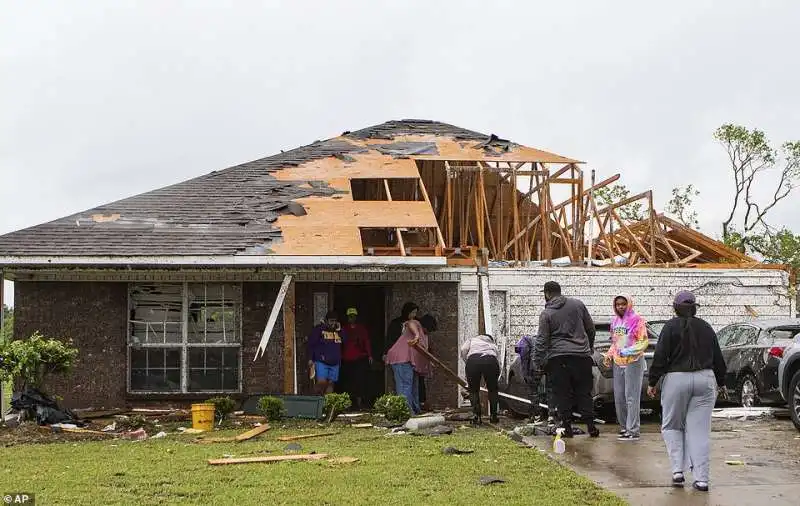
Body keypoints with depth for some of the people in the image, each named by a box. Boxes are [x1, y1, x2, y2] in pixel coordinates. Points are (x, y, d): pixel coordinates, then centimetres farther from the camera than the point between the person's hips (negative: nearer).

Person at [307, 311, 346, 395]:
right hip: (321, 362, -5)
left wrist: (340, 330, -3)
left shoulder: (338, 331, 15)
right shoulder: (319, 329, 0)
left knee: (331, 383, 4)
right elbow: (311, 344, -2)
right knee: (321, 382, -17)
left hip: (335, 363, 5)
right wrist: (310, 359, -7)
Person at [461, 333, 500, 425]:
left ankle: (476, 416, 11)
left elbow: (463, 350, 11)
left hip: (473, 360, -1)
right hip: (491, 361, 1)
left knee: (474, 391, 17)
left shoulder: (472, 340, 35)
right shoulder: (493, 345, 39)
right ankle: (493, 416, 24)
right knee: (493, 390, 22)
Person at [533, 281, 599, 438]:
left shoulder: (546, 314, -2)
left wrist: (538, 362, 1)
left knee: (562, 394, 3)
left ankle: (566, 426, 1)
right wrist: (589, 347, 28)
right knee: (584, 392, 8)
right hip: (581, 355, 3)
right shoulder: (577, 304, 7)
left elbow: (542, 341, -5)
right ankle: (590, 426, 6)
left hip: (557, 357, -3)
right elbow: (591, 328, 14)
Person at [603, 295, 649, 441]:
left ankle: (633, 431, -6)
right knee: (619, 397, 8)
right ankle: (624, 427, 19)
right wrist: (608, 355, 11)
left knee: (632, 397, -8)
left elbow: (643, 342, -9)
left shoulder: (637, 320, -6)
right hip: (617, 363, 7)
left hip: (633, 362, -7)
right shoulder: (615, 321, 15)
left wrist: (629, 351, -21)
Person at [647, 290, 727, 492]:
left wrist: (653, 382, -1)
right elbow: (718, 358, 16)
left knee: (671, 426, 12)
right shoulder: (706, 328, 10)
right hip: (705, 380, 3)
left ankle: (677, 470, 0)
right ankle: (701, 479, -2)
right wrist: (721, 381, 28)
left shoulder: (671, 327, -3)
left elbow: (660, 357, -8)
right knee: (699, 430, 3)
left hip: (676, 379, -3)